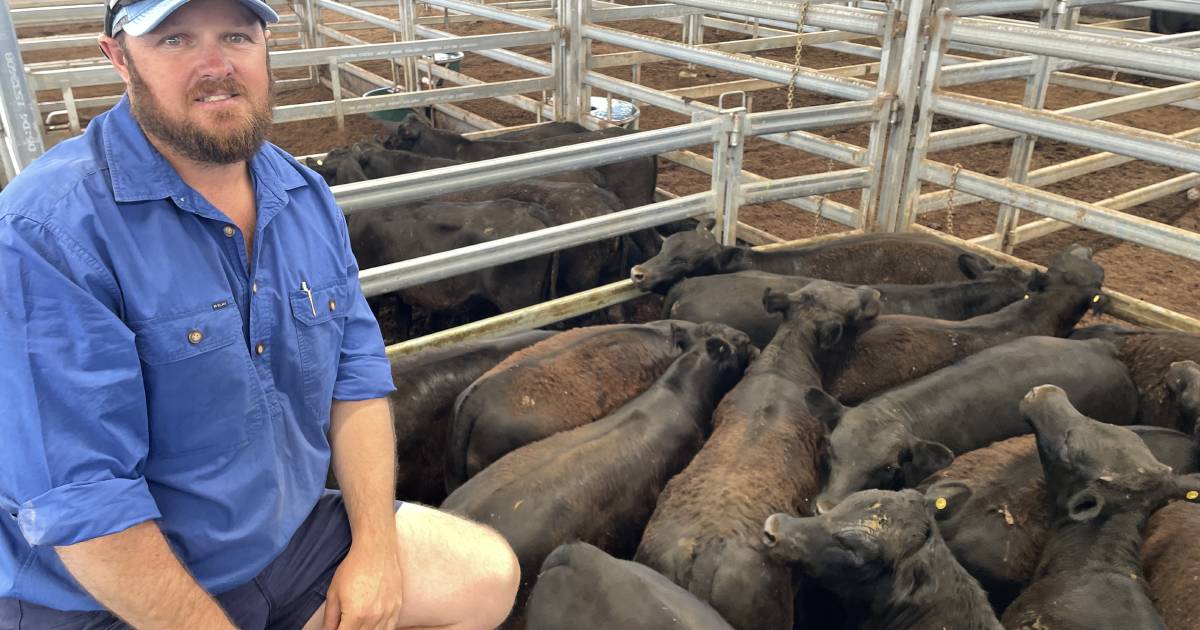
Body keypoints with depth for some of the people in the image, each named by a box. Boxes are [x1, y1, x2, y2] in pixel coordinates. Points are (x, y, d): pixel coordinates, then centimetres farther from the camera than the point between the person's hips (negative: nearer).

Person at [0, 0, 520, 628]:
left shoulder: (306, 197, 1)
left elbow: (357, 375, 3)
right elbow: (81, 501, -24)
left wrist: (375, 547, -6)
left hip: (294, 538, 6)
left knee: (491, 576, 4)